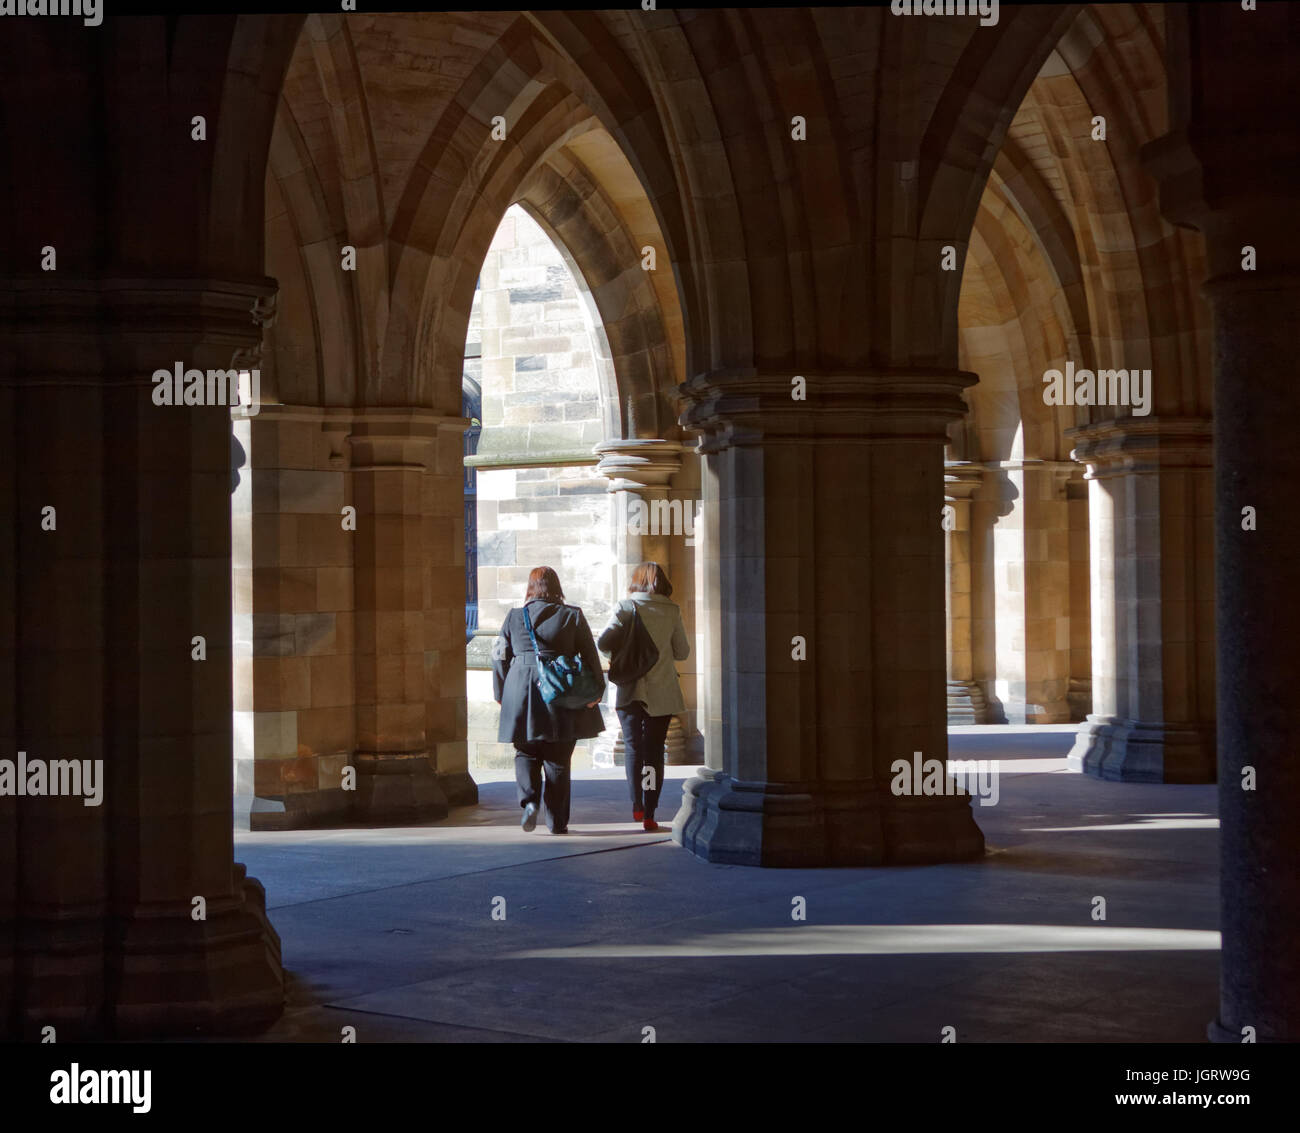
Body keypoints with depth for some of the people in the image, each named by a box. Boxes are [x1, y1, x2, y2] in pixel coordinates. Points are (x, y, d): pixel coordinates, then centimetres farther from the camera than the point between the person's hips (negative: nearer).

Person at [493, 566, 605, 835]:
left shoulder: (514, 617, 3)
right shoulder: (573, 616, 1)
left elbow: (500, 658, 7)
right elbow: (590, 656, 0)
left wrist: (501, 695, 16)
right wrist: (596, 690, 7)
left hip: (522, 694, 0)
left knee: (526, 753, 14)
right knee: (557, 760, 7)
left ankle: (529, 800, -10)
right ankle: (557, 820, 9)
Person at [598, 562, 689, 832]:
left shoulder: (625, 607, -4)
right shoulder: (671, 611, -1)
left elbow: (603, 643, -9)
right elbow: (682, 652, 5)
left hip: (630, 690, 0)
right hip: (662, 692, 1)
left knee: (633, 746, 12)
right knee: (654, 750, 5)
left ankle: (636, 804, -1)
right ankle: (649, 814, 2)